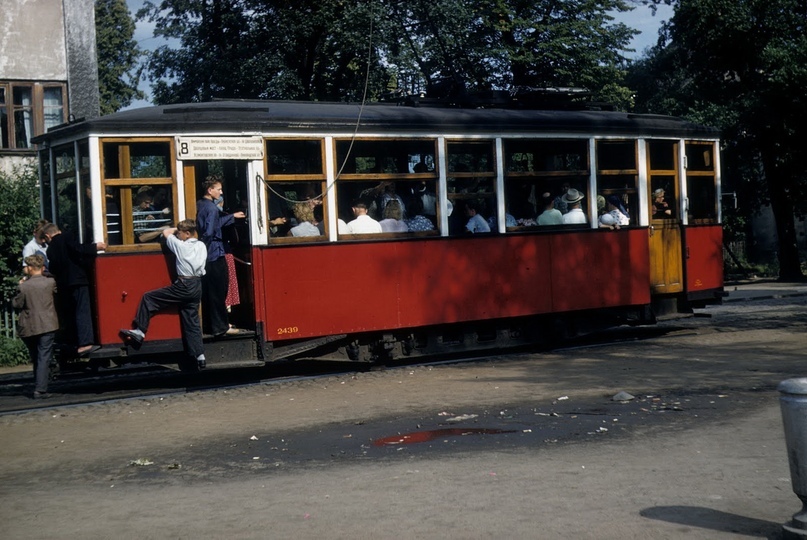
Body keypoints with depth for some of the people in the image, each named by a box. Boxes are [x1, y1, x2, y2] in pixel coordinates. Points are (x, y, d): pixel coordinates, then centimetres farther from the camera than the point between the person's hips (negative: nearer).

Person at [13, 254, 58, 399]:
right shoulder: (50, 282, -4)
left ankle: (38, 386, 22)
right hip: (47, 326, -1)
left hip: (29, 327, 1)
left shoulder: (23, 287, -8)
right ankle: (40, 389, -11)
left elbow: (16, 304, -1)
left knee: (36, 358, 16)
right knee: (44, 358, -2)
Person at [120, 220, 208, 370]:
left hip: (183, 286, -7)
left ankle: (139, 332, 4)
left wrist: (176, 229, 19)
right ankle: (199, 356, 1)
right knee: (191, 322, 8)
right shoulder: (202, 246, 8)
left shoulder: (181, 246, -10)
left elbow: (166, 233, 4)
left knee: (148, 298, 3)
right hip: (197, 287, 7)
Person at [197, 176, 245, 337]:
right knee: (219, 292, -1)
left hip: (206, 256, 9)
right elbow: (209, 232, -26)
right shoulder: (211, 208, -17)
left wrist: (232, 216, 31)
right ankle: (220, 327, 4)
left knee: (208, 292, 14)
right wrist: (205, 249, -12)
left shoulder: (199, 205, 11)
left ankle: (209, 325, 20)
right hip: (215, 255, -9)